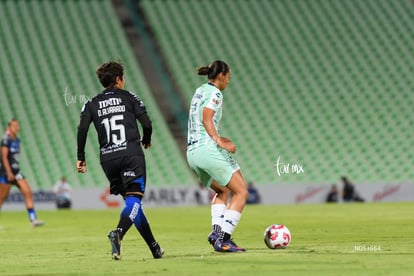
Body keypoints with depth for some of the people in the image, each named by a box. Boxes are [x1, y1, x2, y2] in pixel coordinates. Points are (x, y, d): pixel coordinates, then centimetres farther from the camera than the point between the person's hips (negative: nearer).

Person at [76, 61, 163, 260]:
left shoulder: (91, 104, 14)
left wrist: (80, 158, 3)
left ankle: (154, 247, 17)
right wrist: (146, 141, 23)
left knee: (131, 200, 13)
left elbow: (82, 129, -1)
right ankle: (119, 232, -42)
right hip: (131, 154, -4)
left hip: (108, 158, 4)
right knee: (134, 199, -12)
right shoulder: (129, 97, 8)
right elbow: (146, 123, 2)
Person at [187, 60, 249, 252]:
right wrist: (219, 142, -26)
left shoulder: (199, 91, 20)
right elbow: (206, 118, -21)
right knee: (241, 192, -2)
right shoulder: (215, 93, -6)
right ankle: (222, 239, -11)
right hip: (208, 149, -9)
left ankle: (217, 231, 8)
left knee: (223, 191, 27)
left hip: (192, 152, 9)